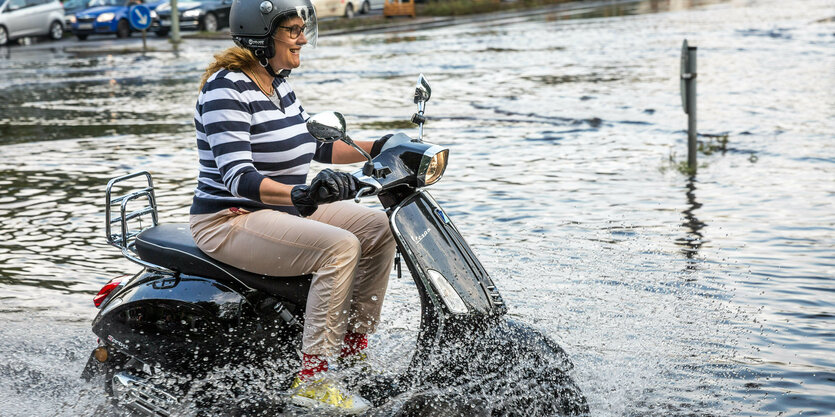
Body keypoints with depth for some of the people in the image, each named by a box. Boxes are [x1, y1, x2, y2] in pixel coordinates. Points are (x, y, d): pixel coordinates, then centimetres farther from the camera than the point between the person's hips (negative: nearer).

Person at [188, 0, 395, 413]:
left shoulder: (278, 85, 9)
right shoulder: (227, 89, -19)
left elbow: (315, 146, 20)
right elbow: (236, 177, -29)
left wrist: (378, 148, 9)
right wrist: (301, 193, -44)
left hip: (282, 210, 9)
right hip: (230, 221, -9)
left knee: (380, 229, 1)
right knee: (339, 246, -28)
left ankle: (353, 345, 8)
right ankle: (311, 378, -24)